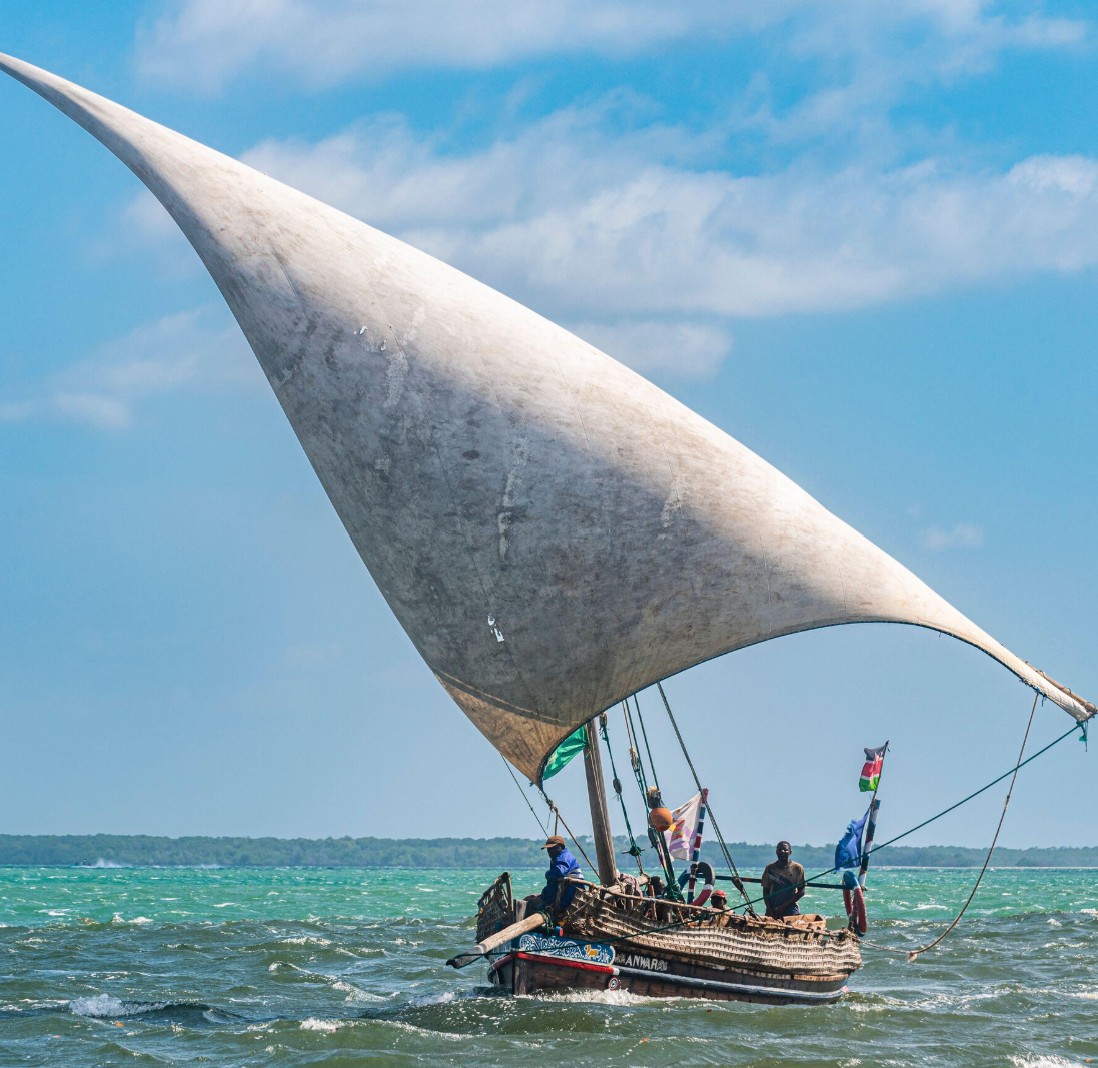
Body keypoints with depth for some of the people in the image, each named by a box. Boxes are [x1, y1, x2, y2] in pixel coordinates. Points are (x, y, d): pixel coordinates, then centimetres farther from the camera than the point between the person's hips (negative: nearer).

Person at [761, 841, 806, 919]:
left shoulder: (797, 868, 1)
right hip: (772, 911, 2)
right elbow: (766, 891, 10)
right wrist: (770, 910, -4)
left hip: (791, 911, -2)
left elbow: (801, 892, -1)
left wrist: (784, 906, -9)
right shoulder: (770, 868, 9)